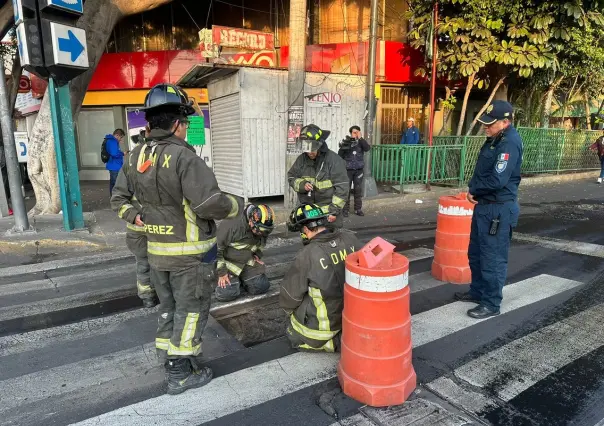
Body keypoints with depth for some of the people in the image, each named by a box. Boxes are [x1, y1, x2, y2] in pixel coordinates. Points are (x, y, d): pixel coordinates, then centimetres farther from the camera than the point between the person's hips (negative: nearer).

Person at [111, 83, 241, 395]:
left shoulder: (136, 157, 4)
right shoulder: (184, 157, -22)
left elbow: (118, 199, 13)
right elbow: (210, 204, -26)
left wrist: (137, 218, 10)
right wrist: (236, 204, -11)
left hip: (156, 249, 7)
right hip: (191, 252, -7)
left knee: (168, 307, 22)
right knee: (190, 310, 8)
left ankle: (169, 359, 36)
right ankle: (180, 374, 20)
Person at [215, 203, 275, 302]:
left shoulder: (262, 228, -11)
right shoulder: (231, 225, -32)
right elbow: (217, 248, -22)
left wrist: (258, 255, 3)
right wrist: (221, 271, -18)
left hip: (247, 261, 5)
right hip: (228, 262, -5)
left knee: (262, 287, -7)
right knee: (227, 294, -19)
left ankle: (240, 278, 19)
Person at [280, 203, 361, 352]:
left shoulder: (307, 256, -24)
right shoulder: (349, 238, -12)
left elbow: (289, 296, -11)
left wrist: (291, 311, 11)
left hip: (322, 325, -6)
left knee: (294, 336, 22)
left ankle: (337, 342, 1)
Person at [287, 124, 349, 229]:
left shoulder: (334, 160, -11)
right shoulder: (302, 159, 3)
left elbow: (341, 188, -12)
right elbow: (291, 177, 13)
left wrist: (334, 210, -14)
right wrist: (302, 184, -9)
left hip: (328, 213, -4)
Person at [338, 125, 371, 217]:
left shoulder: (361, 142, 5)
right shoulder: (345, 142, -1)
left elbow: (367, 148, -14)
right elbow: (340, 155, -3)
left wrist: (360, 138, -15)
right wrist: (343, 148, -22)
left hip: (358, 170, 2)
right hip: (347, 169, -2)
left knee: (358, 190, 7)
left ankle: (358, 209, 17)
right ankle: (345, 209, 5)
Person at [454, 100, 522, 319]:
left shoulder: (510, 143, -20)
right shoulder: (495, 139, 12)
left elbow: (497, 180, -27)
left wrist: (474, 191, -10)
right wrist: (474, 190, 0)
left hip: (498, 209, -10)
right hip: (485, 205, 10)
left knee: (493, 258, 0)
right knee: (476, 253, 19)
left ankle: (491, 304, 13)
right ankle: (478, 291, 35)